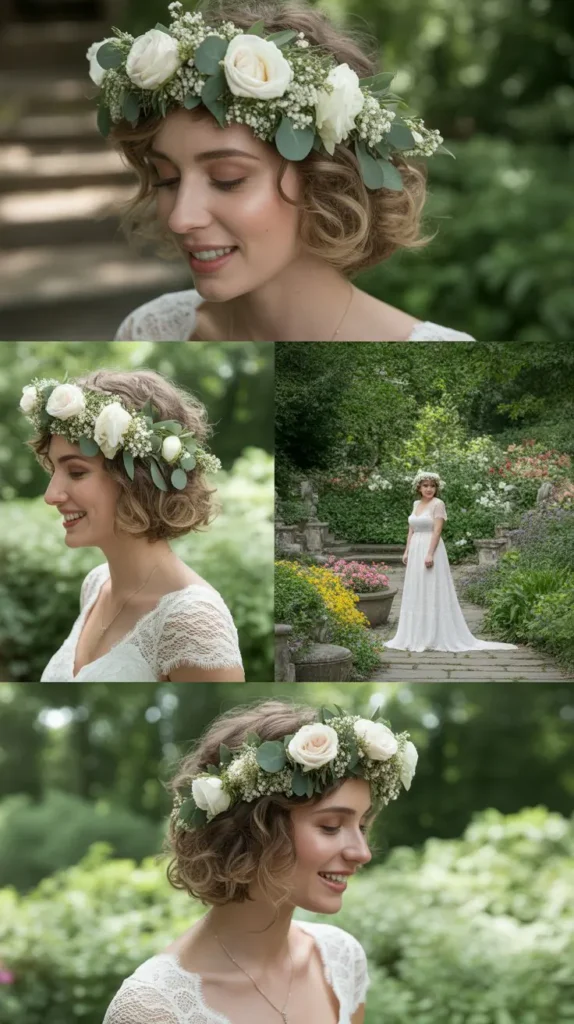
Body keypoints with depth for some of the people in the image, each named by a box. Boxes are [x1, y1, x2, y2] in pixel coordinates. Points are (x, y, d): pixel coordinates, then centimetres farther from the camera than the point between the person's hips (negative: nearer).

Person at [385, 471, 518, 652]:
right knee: (415, 594, 9)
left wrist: (430, 554, -22)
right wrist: (406, 552, 10)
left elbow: (437, 530, -15)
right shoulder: (416, 504, 14)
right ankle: (417, 636, 13)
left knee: (432, 593, -7)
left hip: (431, 549, -8)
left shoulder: (438, 504, -8)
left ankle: (434, 637, -5)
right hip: (416, 551, 8)